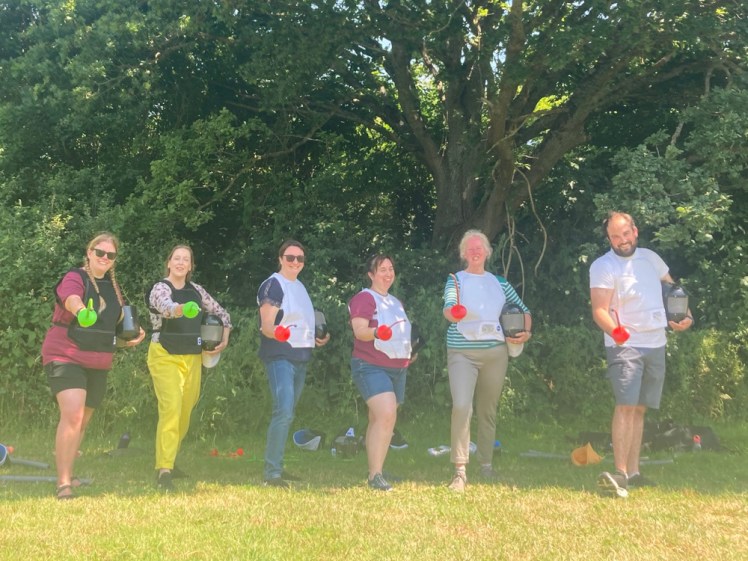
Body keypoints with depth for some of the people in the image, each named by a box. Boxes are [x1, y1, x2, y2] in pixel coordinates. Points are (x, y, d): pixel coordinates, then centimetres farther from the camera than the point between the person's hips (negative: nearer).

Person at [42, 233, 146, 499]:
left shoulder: (114, 288, 12)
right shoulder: (75, 278, -10)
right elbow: (72, 299, -35)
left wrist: (129, 339, 6)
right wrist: (82, 311, -57)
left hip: (98, 364, 7)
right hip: (65, 357, -7)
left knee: (82, 422, 15)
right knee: (72, 415, -22)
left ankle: (67, 473, 32)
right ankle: (63, 483, -19)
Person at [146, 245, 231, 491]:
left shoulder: (196, 290, 10)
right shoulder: (160, 288, -7)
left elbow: (221, 313, 22)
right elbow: (166, 306, -31)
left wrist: (224, 341, 8)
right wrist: (182, 309, -53)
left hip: (192, 358, 6)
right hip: (165, 357, -6)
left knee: (185, 412, 10)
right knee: (171, 408, -19)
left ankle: (168, 462, 28)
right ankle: (164, 470, -21)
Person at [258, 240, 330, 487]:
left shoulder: (300, 286, 17)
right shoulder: (273, 285, -9)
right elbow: (266, 325, -17)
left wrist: (315, 339, 17)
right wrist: (276, 332, -37)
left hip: (300, 357, 9)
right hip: (279, 357, -9)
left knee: (287, 413, 13)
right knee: (283, 412, -19)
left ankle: (276, 467, 21)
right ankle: (272, 473, -17)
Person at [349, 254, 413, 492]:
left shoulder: (396, 302, 22)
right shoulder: (364, 298, -5)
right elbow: (359, 330, -18)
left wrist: (407, 355, 19)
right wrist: (376, 332, -37)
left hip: (397, 369, 8)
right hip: (371, 367, -8)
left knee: (379, 420, 10)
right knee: (386, 415, -23)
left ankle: (374, 470, 17)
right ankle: (375, 475, -23)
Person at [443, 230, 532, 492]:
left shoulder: (499, 282, 14)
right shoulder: (456, 280, 3)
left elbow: (524, 310, 21)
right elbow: (448, 307, -15)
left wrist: (526, 332, 3)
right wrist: (454, 313, -38)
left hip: (496, 352, 4)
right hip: (462, 352, -4)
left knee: (488, 410, 11)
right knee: (462, 407, -19)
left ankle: (486, 464, 24)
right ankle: (460, 470, -16)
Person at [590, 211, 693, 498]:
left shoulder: (650, 257, 10)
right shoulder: (603, 266, -9)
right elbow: (599, 310, -18)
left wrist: (685, 315, 4)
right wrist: (615, 330, -38)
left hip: (656, 345, 6)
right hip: (625, 345, -6)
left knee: (640, 408, 9)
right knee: (626, 405, -18)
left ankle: (633, 472, 14)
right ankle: (620, 473, -23)